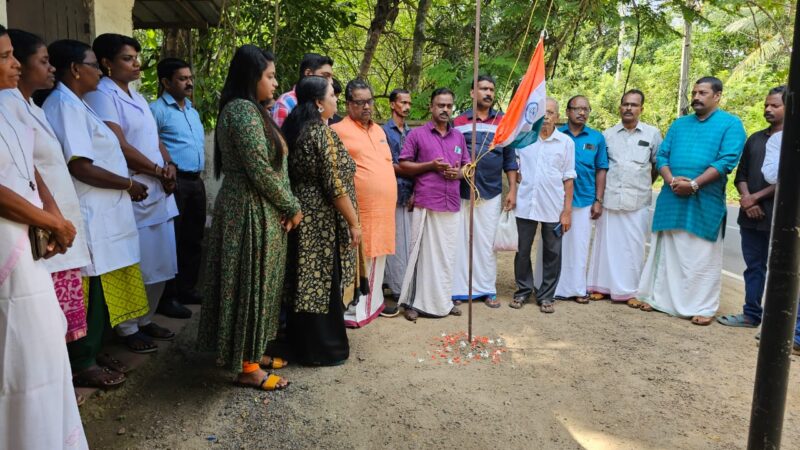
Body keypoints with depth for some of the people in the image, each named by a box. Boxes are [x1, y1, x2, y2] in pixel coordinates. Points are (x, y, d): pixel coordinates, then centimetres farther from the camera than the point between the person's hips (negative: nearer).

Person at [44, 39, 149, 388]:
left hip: (101, 216, 10)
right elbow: (80, 167, -22)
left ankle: (93, 352, 28)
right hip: (88, 219, -10)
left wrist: (126, 183, 12)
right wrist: (129, 184, -12)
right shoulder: (65, 106, -14)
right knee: (89, 294, 0)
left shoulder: (73, 104, 17)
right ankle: (82, 365, 12)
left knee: (102, 293, 16)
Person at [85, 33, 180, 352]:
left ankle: (145, 320, 29)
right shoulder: (101, 95, -9)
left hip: (159, 193, 9)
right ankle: (127, 328, 15)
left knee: (158, 263, 14)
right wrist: (159, 172, -10)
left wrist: (169, 166, -2)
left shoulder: (136, 96, 18)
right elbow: (120, 147, -17)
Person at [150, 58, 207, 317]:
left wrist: (198, 174, 17)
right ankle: (166, 298, 6)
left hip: (196, 181, 8)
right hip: (174, 182, -8)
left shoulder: (193, 111, 19)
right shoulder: (157, 110, -7)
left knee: (193, 239, 14)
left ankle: (187, 289, 27)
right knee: (171, 241, -3)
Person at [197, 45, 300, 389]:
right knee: (250, 286, 0)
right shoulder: (244, 110, -17)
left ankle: (251, 354, 31)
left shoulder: (249, 110, 14)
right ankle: (247, 367, 14)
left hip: (258, 211, 10)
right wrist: (292, 207, -9)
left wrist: (285, 209, 4)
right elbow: (261, 172, -22)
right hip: (251, 213, -10)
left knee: (256, 285, 17)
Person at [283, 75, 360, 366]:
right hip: (324, 221, -8)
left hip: (300, 216, 8)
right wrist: (354, 223, -12)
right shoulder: (323, 132, -17)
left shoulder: (293, 128, 8)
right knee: (324, 283, 3)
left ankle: (300, 342, 30)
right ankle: (323, 350, 15)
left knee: (304, 281, 17)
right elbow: (335, 186, -20)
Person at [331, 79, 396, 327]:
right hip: (358, 210, -7)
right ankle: (351, 311, 7)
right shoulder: (338, 131, -6)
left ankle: (373, 302, 29)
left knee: (376, 258, 16)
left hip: (384, 209, 7)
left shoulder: (379, 130, 18)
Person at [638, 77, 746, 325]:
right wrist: (671, 180, -10)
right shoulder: (679, 124, 15)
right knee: (665, 251, 10)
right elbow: (662, 156, 9)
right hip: (672, 198, 4)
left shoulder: (731, 124, 1)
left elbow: (727, 161, -10)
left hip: (705, 202, -4)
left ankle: (704, 307, 12)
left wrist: (694, 184, -18)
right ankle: (659, 297, 21)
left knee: (703, 257, 2)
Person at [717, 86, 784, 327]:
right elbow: (741, 174, 12)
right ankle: (751, 315, 20)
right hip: (751, 216, 5)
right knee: (754, 266, 11)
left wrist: (756, 197, -11)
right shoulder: (755, 139, 15)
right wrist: (746, 200, -4)